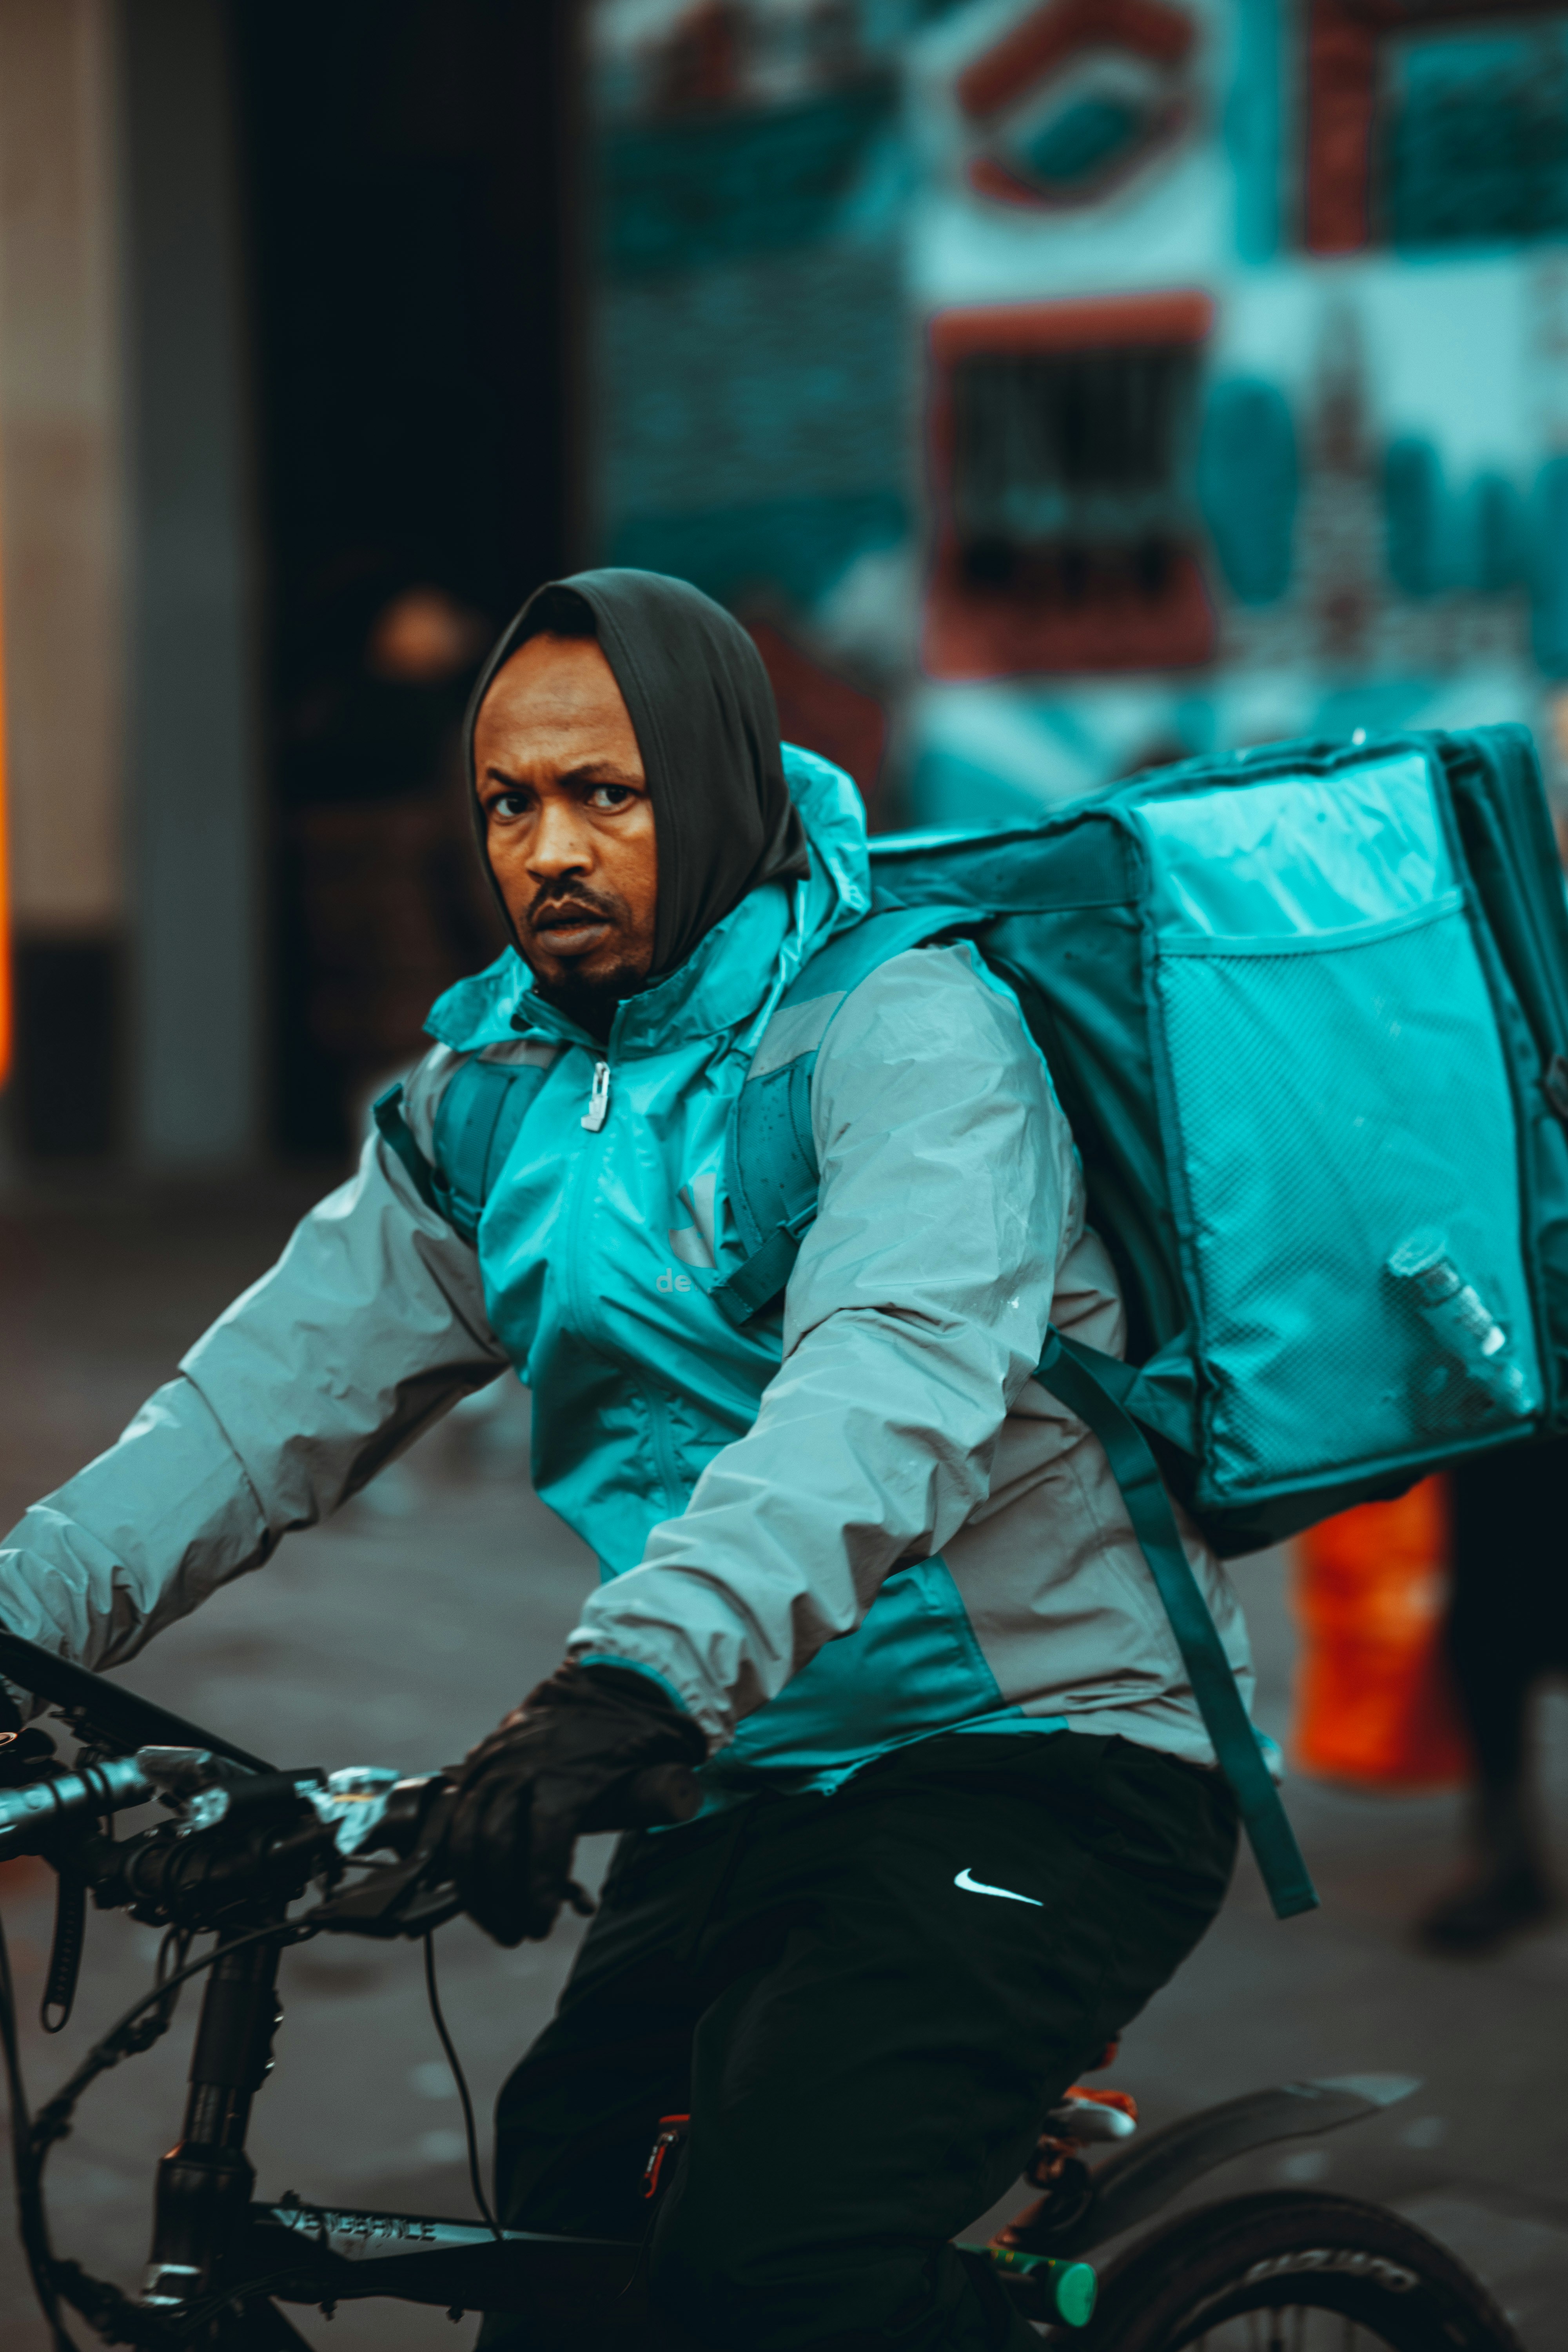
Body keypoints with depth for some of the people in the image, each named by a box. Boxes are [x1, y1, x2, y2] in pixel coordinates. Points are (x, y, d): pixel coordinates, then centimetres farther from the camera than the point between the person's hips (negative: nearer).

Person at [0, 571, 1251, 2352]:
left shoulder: (907, 1026, -14)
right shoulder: (493, 1092, 9)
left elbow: (896, 1379, -31)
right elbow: (288, 1378, 2)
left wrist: (639, 1672, -46)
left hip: (1047, 1753, -7)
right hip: (757, 1785, 7)